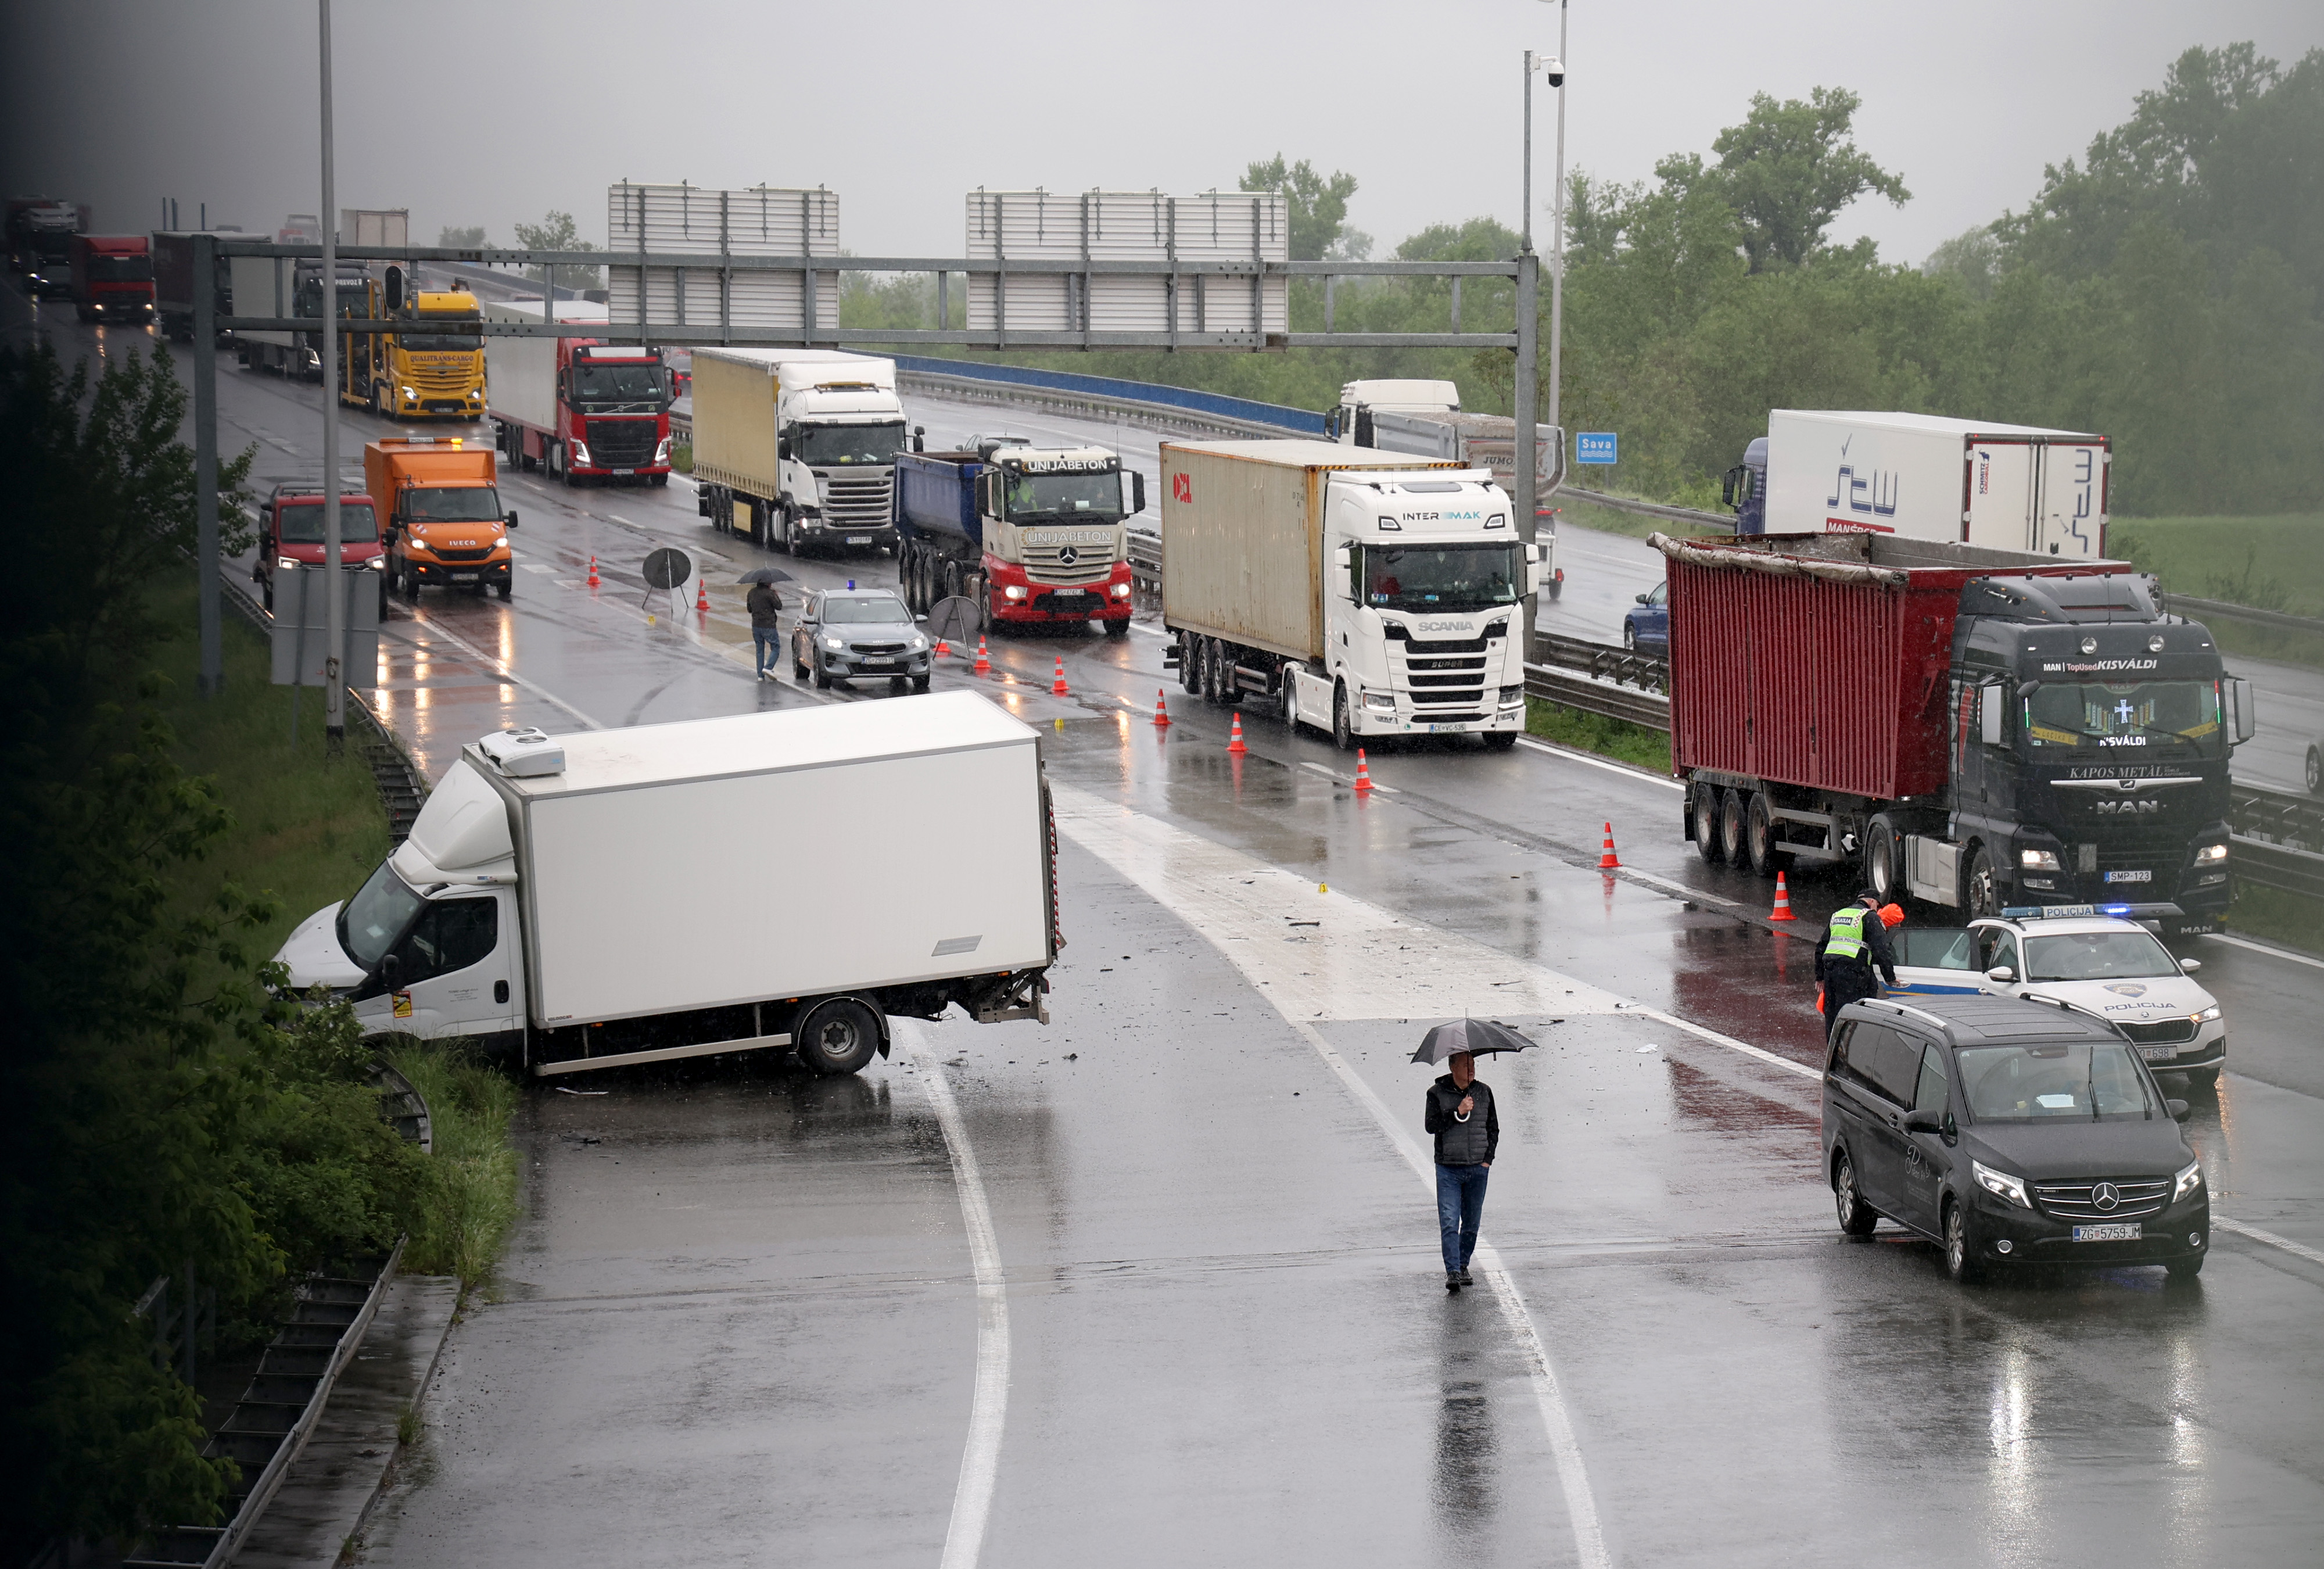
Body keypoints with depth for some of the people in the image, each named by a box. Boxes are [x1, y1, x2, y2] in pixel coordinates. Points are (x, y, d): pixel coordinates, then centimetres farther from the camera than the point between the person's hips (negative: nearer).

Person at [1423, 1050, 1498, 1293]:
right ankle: (1452, 1272, -13)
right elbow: (1431, 1126, -12)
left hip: (1478, 1169, 3)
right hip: (1448, 1168, -3)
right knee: (1449, 1223, -11)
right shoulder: (1437, 1093, -2)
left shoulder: (1484, 1091, 7)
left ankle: (1463, 1266, 22)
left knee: (1472, 1223, 8)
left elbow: (1493, 1128, 14)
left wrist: (1488, 1158, 4)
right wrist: (1458, 1113, -20)